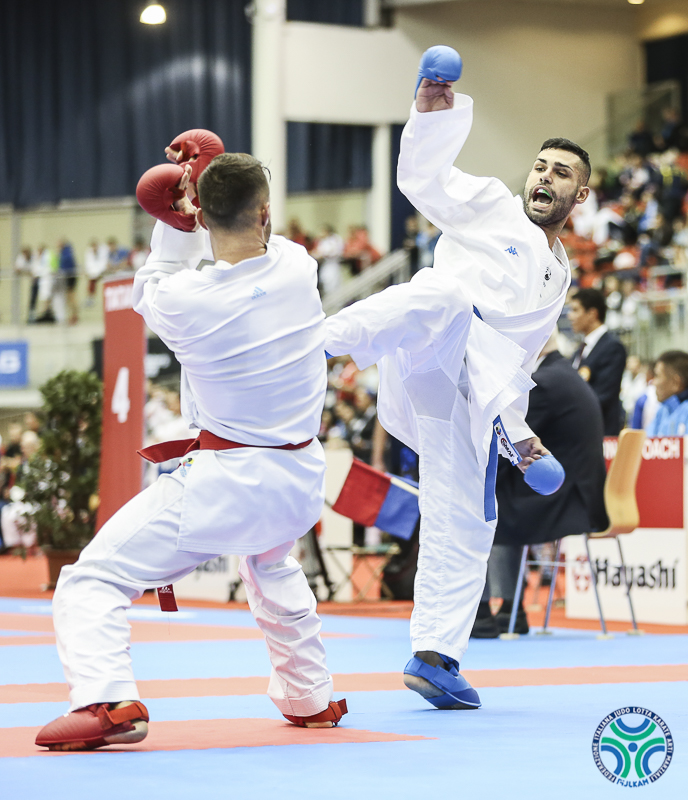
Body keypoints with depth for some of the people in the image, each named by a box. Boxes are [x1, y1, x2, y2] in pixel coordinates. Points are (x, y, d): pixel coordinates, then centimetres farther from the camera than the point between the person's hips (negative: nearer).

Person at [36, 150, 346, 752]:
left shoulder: (184, 301, -17)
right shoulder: (299, 270, -8)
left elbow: (152, 289, 10)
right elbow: (261, 242, 17)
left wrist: (176, 224, 13)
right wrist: (215, 178, 19)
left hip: (224, 485, -6)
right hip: (300, 481, 6)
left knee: (93, 582, -2)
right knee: (272, 566, 39)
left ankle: (106, 698, -25)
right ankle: (309, 698, 45)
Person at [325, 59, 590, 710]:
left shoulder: (558, 276, 33)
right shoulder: (491, 206, 17)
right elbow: (423, 176, 1)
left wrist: (518, 430, 27)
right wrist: (435, 114, -15)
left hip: (468, 392, 6)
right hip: (434, 344, -6)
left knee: (466, 525, 3)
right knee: (443, 298, -43)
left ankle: (434, 656, 10)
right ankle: (315, 344, -59)